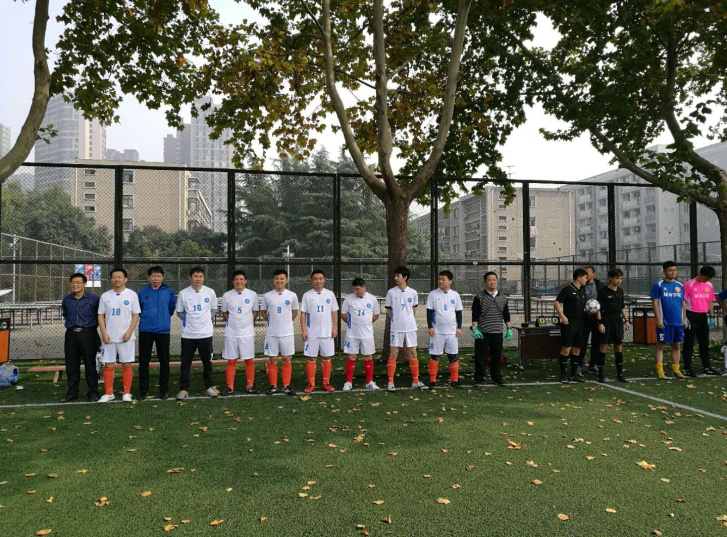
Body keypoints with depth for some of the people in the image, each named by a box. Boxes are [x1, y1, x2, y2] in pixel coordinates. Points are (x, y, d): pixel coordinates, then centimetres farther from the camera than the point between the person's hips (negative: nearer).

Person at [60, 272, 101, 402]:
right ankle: (71, 393, 19)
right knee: (71, 366, 8)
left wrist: (93, 325, 3)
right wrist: (70, 324, 18)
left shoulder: (94, 299, -5)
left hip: (88, 334, -4)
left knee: (90, 365, 2)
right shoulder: (66, 299, 9)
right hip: (71, 335, 4)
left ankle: (93, 393, 11)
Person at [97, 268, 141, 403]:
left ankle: (127, 393, 12)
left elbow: (136, 315, -1)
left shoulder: (132, 295, 0)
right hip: (109, 337, 2)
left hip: (126, 337, -2)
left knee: (127, 365, 2)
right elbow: (101, 316, 7)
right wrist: (104, 333, -5)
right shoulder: (105, 296, 6)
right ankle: (109, 393, 16)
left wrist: (129, 332, -12)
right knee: (108, 365, 5)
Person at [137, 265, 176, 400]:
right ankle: (143, 390, 15)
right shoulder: (142, 292, 2)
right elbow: (138, 309, 15)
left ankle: (164, 390, 17)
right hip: (145, 331, 1)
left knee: (164, 361, 5)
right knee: (143, 361, 4)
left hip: (163, 330, -1)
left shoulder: (169, 291, 0)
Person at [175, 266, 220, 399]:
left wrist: (204, 319, 8)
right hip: (188, 334, 0)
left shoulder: (210, 292, -1)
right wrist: (190, 320, 3)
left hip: (205, 333, 1)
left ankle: (210, 387, 20)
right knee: (185, 363, 4)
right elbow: (179, 312, 7)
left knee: (207, 362, 9)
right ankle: (184, 389, 13)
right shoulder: (183, 293, -2)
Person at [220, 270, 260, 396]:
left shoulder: (252, 294, -1)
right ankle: (230, 387, 14)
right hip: (231, 333, 0)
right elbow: (224, 313, 11)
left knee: (249, 360, 4)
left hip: (247, 332, 0)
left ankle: (250, 386, 14)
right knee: (231, 361, 6)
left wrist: (246, 322, 2)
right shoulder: (227, 295, 0)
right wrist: (233, 322, 3)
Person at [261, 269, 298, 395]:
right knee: (272, 360, 6)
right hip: (271, 333, 0)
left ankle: (286, 386, 13)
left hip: (287, 333, 0)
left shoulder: (292, 295, -1)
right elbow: (263, 312, 12)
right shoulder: (267, 296, -1)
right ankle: (273, 386, 16)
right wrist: (272, 321, 4)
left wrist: (286, 322, 8)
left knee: (286, 359, 5)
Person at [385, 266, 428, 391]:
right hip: (396, 328, -2)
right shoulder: (391, 292, -3)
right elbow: (388, 310, 4)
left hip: (410, 328, 2)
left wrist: (409, 320, 11)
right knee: (393, 354, -1)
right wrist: (395, 321, 3)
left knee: (413, 353, 7)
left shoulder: (413, 293, 2)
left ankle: (416, 381, 15)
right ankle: (390, 382, 4)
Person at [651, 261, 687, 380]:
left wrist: (684, 319, 10)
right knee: (660, 345, -1)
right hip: (664, 322, -5)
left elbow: (683, 303, 15)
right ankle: (659, 371, 2)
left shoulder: (680, 286, 12)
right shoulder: (658, 285, -4)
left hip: (678, 321, 5)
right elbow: (655, 303, -8)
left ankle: (675, 369, 18)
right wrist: (658, 320, -13)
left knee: (676, 346, 10)